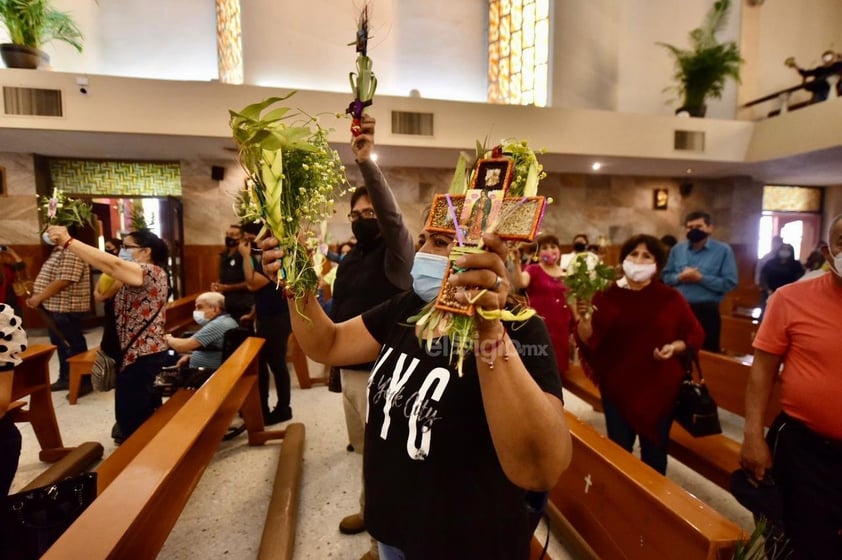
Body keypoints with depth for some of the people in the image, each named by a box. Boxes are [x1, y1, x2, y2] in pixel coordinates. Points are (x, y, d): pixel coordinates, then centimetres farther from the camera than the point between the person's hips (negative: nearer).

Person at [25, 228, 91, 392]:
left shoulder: (71, 252, -18)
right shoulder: (58, 251, 16)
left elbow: (64, 281, -24)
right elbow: (50, 279, 21)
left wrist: (39, 297, -16)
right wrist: (37, 298, 11)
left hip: (66, 309, -10)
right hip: (55, 307, 10)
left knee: (74, 346, -1)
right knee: (61, 345, 18)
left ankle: (84, 382, 9)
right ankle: (65, 378, 29)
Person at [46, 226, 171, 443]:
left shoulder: (151, 271, -16)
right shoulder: (137, 276, 18)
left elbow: (112, 265, -31)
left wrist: (68, 242, -29)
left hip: (142, 358, -10)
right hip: (144, 355, 10)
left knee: (132, 424, 0)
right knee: (145, 421, 23)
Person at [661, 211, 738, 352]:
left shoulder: (723, 250, -4)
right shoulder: (677, 249, 7)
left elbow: (730, 282, -11)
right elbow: (665, 276, 7)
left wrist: (700, 278, -18)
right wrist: (679, 277, -13)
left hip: (707, 310, -3)